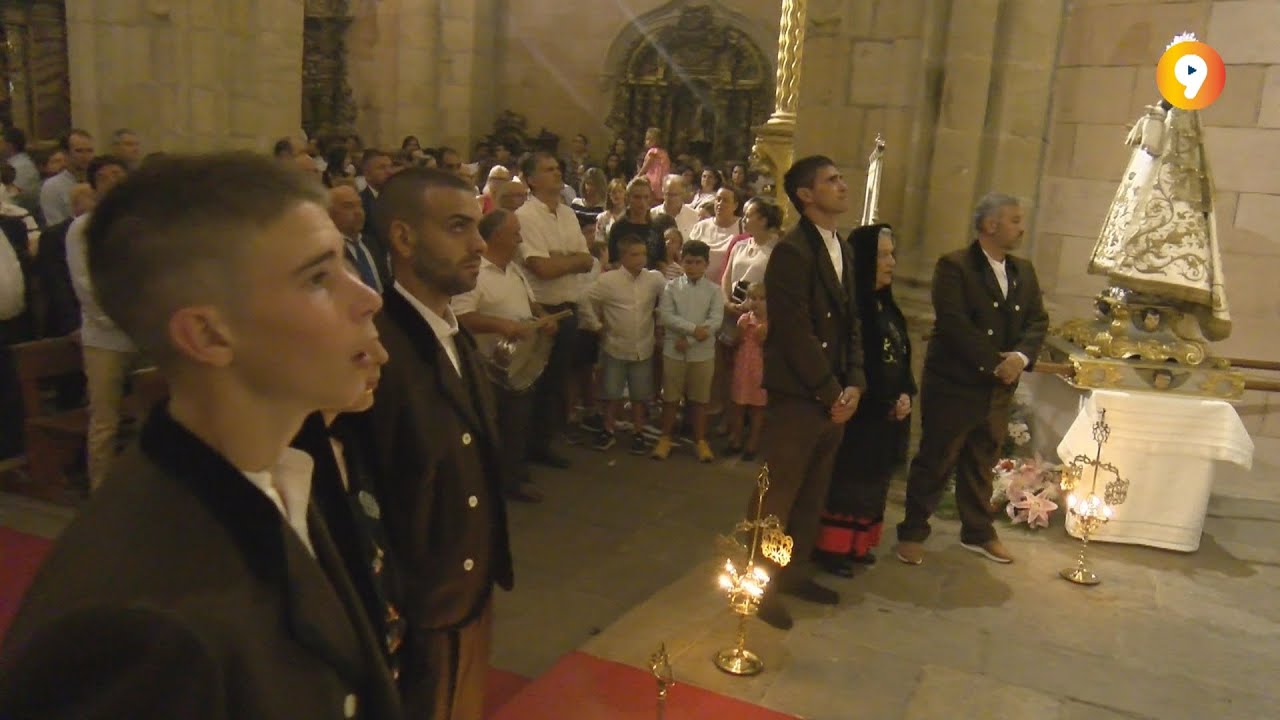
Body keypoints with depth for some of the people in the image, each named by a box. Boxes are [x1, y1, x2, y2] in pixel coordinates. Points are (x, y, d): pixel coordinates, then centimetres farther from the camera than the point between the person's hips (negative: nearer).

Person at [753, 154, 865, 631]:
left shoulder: (843, 250, 13)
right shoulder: (792, 252, -13)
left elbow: (851, 323, 13)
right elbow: (796, 332, -17)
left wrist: (853, 384, 1)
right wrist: (830, 393, -13)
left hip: (835, 398, 8)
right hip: (797, 396, -8)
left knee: (813, 493, 15)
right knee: (778, 493, 1)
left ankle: (794, 571, 30)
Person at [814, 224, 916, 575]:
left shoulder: (887, 307, 11)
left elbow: (902, 358, 15)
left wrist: (905, 395, -2)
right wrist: (884, 404, -13)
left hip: (888, 415, 9)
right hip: (857, 414, -9)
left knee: (872, 481, 16)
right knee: (847, 482, 1)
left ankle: (856, 544, 29)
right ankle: (831, 547, 14)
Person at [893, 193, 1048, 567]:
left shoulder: (1024, 271, 12)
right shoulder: (954, 266, -11)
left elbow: (1038, 321, 8)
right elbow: (953, 324, -20)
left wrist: (1021, 356, -12)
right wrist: (995, 362, -20)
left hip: (999, 389, 6)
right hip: (954, 385, -6)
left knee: (981, 465, 17)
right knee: (935, 462, 3)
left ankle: (978, 532, 32)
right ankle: (913, 533, 15)